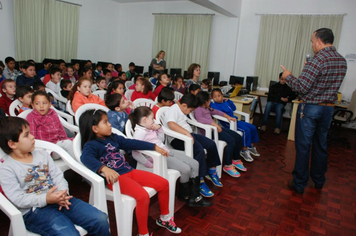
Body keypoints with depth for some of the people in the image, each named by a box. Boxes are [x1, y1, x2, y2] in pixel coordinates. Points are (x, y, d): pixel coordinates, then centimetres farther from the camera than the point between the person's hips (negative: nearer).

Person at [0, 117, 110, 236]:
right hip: (35, 210, -5)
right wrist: (46, 199, -24)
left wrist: (63, 192, -11)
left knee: (101, 220, -10)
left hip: (58, 199, 5)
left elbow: (58, 176, 9)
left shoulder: (42, 154, 13)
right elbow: (18, 199, -11)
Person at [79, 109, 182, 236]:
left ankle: (164, 218, 22)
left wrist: (155, 147, 20)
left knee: (163, 183, 0)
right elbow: (86, 158, -26)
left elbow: (132, 143, 21)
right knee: (143, 196, -31)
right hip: (115, 177, -8)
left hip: (129, 170, 8)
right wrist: (103, 168, -45)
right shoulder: (91, 145, -5)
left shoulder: (113, 138, 18)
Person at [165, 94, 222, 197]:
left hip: (189, 134, 10)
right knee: (200, 151, -30)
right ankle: (200, 182, -20)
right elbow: (171, 124, -30)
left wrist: (189, 134, 10)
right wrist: (187, 133, -35)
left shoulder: (181, 111, 21)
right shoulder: (173, 110, -11)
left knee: (211, 144, 0)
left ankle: (211, 172, 18)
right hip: (177, 138, -10)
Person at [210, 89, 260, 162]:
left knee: (253, 128, 9)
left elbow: (234, 108, 25)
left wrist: (228, 101, 14)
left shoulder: (225, 102, 15)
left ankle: (251, 146, 24)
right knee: (246, 130, -25)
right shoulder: (214, 105, -10)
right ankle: (244, 151, -11)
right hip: (228, 123, -9)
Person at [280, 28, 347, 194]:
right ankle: (319, 180, 31)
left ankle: (299, 184, 10)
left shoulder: (318, 60, -19)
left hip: (310, 107, -7)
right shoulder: (342, 61, 7)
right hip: (329, 108, 8)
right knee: (321, 145, 18)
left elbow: (301, 88, -21)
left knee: (303, 146, 1)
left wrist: (288, 76, -4)